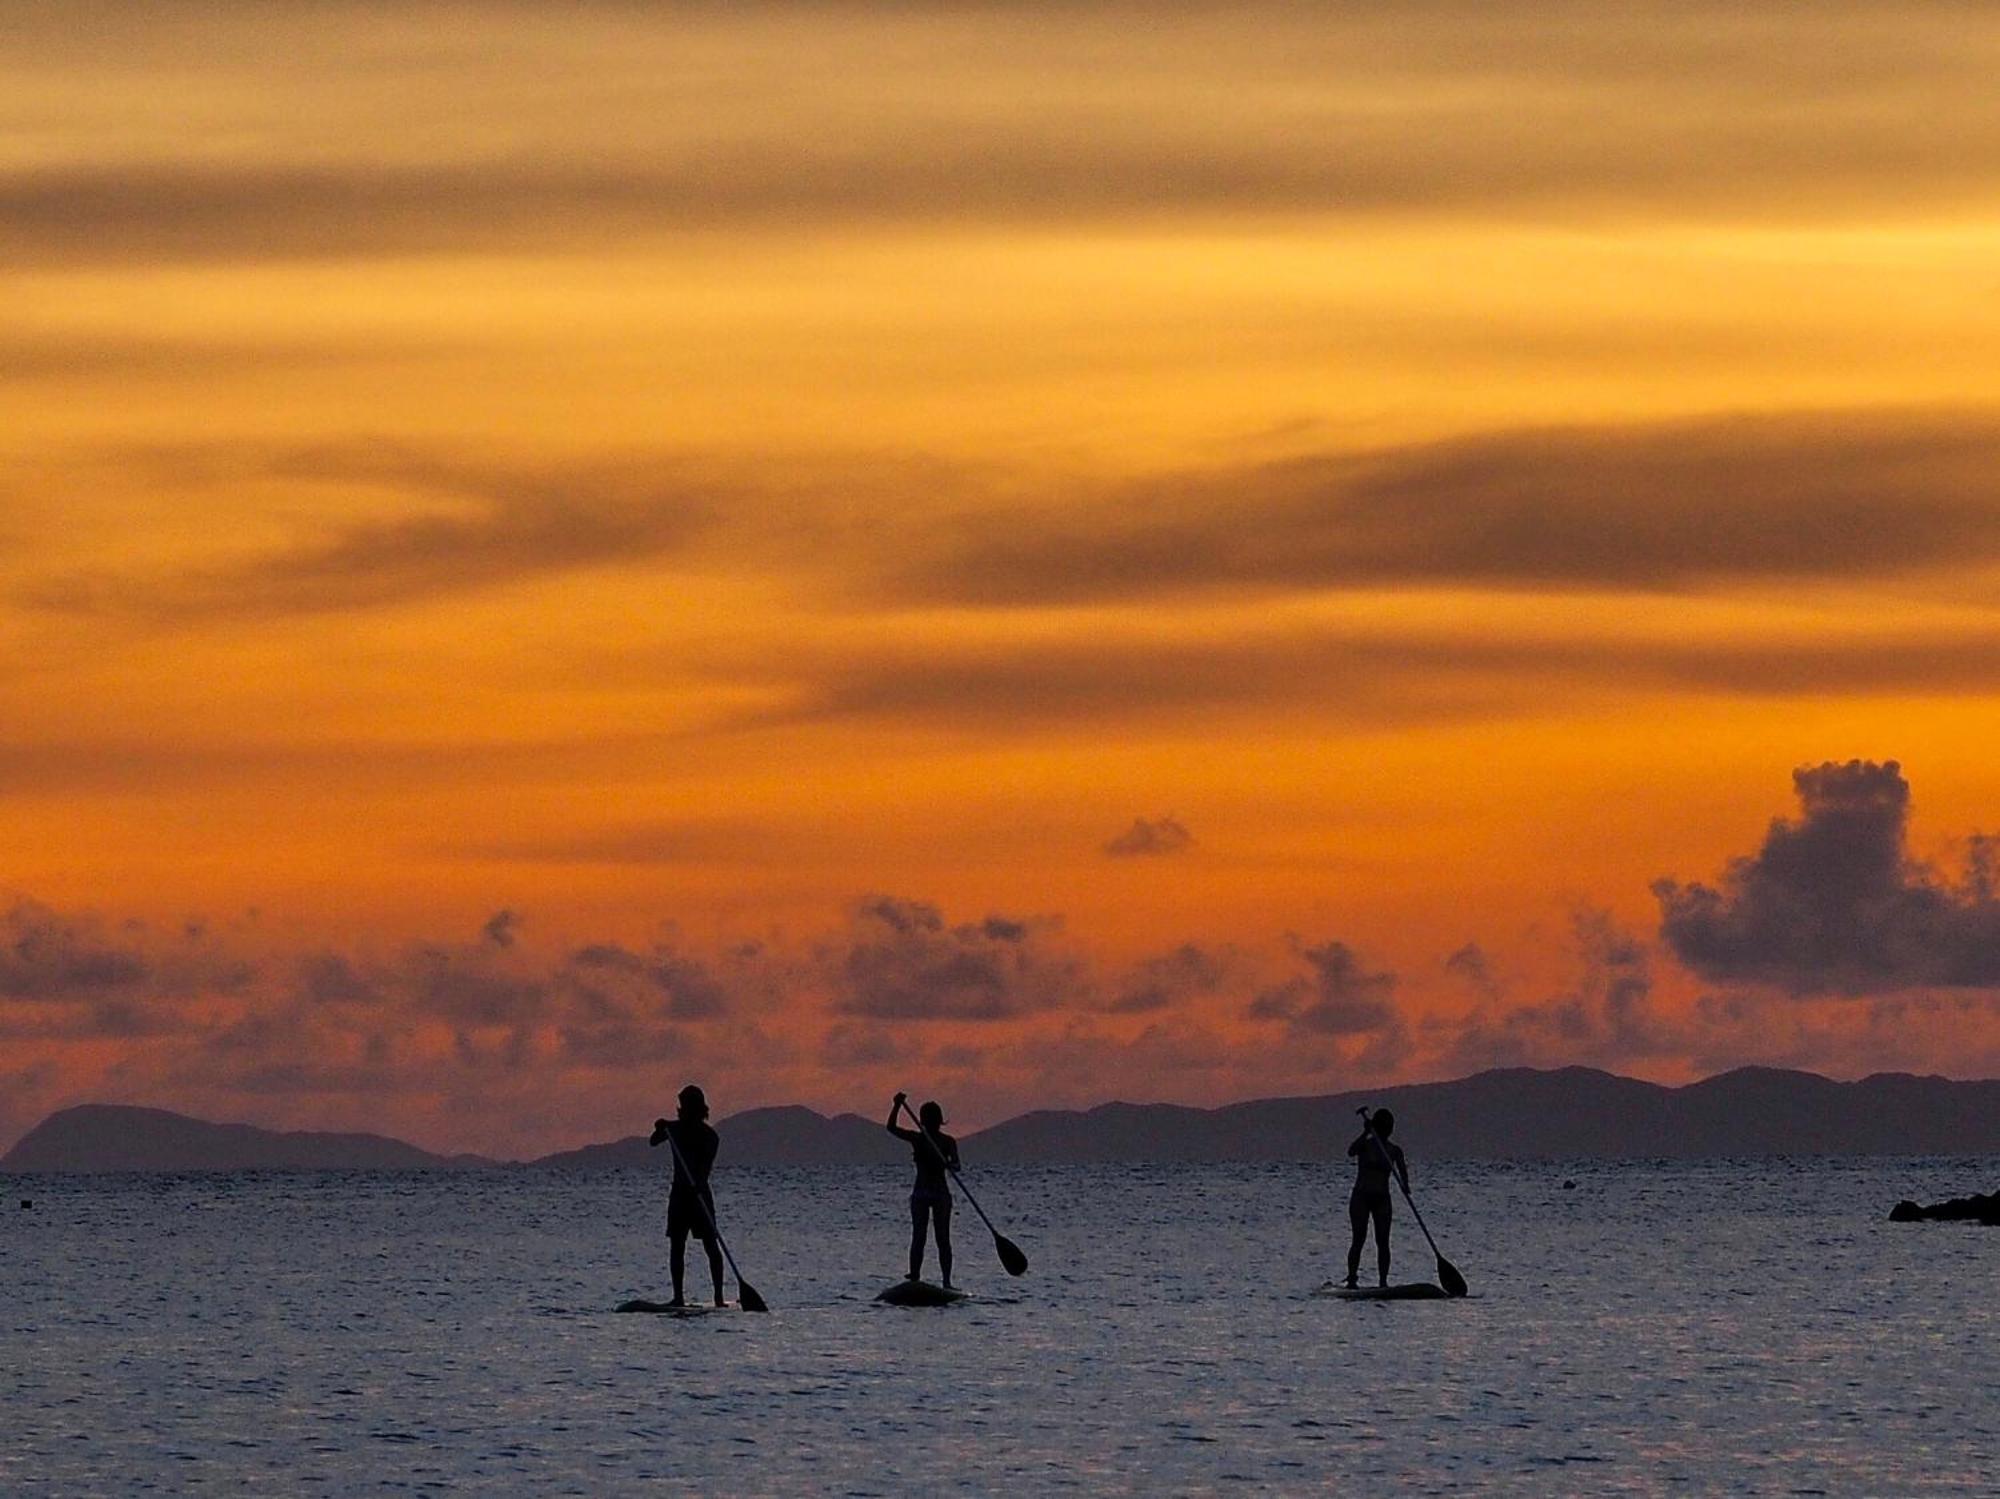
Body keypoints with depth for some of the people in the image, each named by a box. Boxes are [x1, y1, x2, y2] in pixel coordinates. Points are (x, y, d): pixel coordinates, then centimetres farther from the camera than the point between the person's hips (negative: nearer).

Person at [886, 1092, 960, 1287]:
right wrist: (897, 1106, -21)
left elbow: (956, 1165, -13)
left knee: (943, 1239, -1)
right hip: (920, 1194, 1)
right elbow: (892, 1128, -8)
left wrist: (950, 1165, -38)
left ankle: (946, 1281, 0)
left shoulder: (948, 1142, 1)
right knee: (918, 1238, -2)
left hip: (941, 1194, -1)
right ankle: (914, 1279, -1)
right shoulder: (917, 1139, 3)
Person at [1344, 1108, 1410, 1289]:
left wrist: (1405, 1185, -28)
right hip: (1361, 1198, -3)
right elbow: (1351, 1152, -23)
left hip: (1382, 1199, 3)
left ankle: (1383, 1281, -3)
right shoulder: (1365, 1145, -1)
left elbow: (1402, 1171, -7)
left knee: (1383, 1241, -3)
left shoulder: (1394, 1151, 7)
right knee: (1359, 1238, -10)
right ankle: (1352, 1279, -10)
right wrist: (1366, 1133, -33)